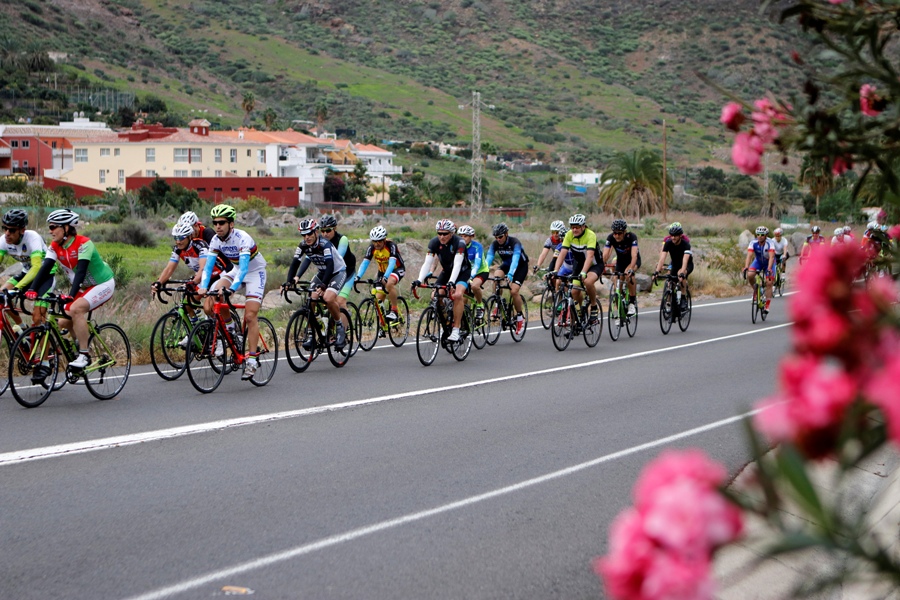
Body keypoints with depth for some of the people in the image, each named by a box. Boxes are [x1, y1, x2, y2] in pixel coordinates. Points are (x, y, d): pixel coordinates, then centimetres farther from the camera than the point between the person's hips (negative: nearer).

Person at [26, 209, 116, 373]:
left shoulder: (83, 244, -25)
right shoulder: (55, 247, -6)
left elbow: (81, 271, -35)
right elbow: (45, 268, -16)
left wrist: (71, 295, -47)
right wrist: (32, 289, -31)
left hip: (102, 284, -7)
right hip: (83, 287, 7)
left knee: (76, 309, -29)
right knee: (63, 322, -6)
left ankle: (84, 355, -23)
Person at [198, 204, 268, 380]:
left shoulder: (242, 238, -30)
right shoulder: (216, 240, -12)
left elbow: (244, 267, -39)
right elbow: (208, 265, -17)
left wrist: (232, 288, -53)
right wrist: (203, 287, -34)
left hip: (255, 272, -6)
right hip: (235, 271, 6)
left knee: (250, 316, -16)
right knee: (213, 296, -21)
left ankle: (252, 358, -10)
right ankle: (230, 328, 1)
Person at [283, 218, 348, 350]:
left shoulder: (325, 244, -29)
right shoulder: (303, 245, -12)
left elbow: (330, 266, -38)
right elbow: (295, 264, -12)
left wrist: (323, 285, -49)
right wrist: (289, 281, -28)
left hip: (338, 272, -6)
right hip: (322, 273, 6)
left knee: (328, 298, -29)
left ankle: (340, 326, -6)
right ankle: (311, 334, 1)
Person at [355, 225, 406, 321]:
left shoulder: (391, 246, -28)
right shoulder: (371, 248, -16)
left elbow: (392, 263, -40)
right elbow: (365, 262, -23)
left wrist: (385, 277, -56)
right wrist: (358, 277, -39)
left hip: (397, 269, -5)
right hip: (382, 271, 5)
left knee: (389, 284, -36)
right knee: (379, 299, -7)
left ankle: (394, 311, -26)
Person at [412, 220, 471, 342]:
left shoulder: (459, 242, -29)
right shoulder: (434, 242, -17)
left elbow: (457, 264, -38)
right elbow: (427, 263, -23)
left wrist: (451, 281, -53)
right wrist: (419, 280, -38)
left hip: (463, 271, -5)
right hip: (446, 271, 5)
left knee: (457, 294, -30)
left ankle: (455, 330, -25)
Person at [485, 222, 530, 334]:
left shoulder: (515, 243, -31)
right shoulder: (495, 244, -18)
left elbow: (515, 259, -43)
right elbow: (488, 259, -27)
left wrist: (510, 275, -59)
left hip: (521, 266, -4)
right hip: (506, 264, 4)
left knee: (513, 291, -22)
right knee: (496, 276, -29)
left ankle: (520, 317, -1)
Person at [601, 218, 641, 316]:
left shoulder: (631, 237, -32)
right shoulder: (610, 238, -24)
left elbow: (634, 255, -42)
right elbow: (605, 254, -30)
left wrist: (630, 269, -58)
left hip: (634, 260, -4)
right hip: (620, 260, 4)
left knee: (628, 274, -35)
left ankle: (633, 302, -21)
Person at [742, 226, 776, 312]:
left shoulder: (769, 243, -31)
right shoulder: (753, 243, -25)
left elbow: (771, 257, -41)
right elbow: (749, 255, -35)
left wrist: (769, 269, -55)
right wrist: (746, 267, -50)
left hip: (769, 263, -2)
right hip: (758, 261, 2)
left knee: (769, 283, -12)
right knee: (750, 275, -25)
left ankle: (767, 306, -5)